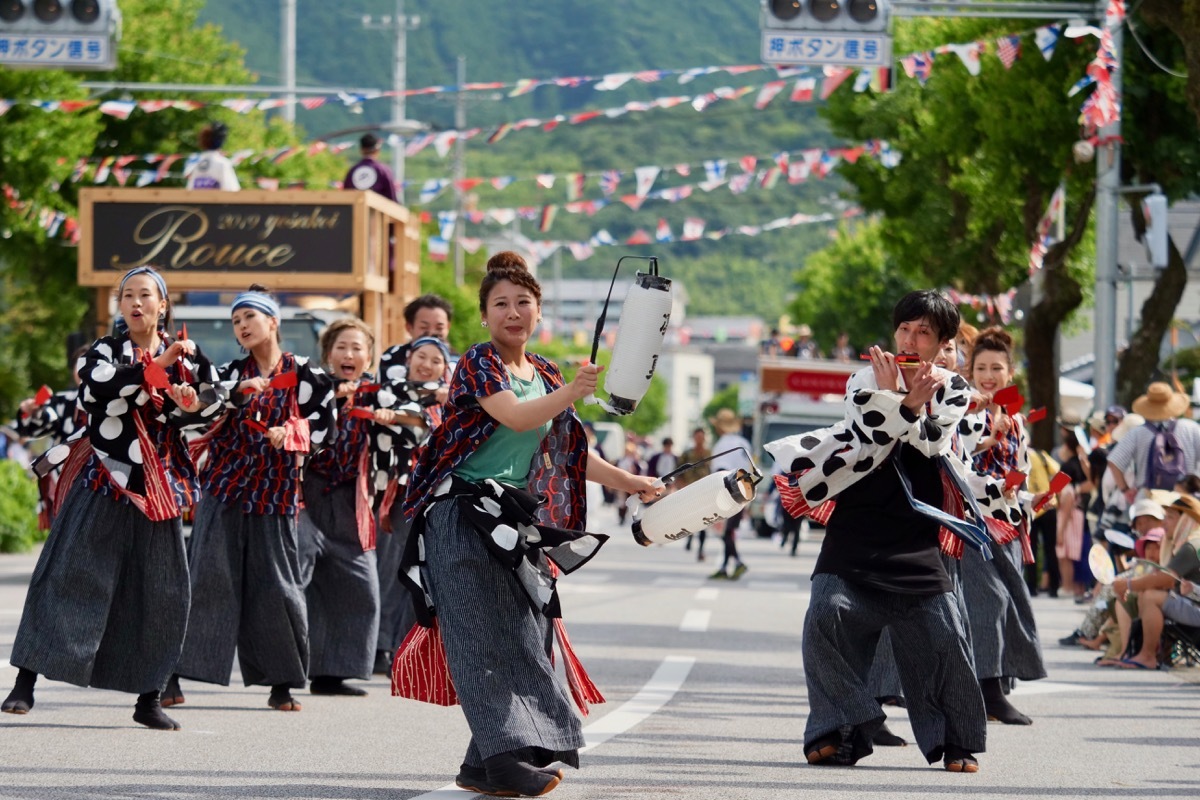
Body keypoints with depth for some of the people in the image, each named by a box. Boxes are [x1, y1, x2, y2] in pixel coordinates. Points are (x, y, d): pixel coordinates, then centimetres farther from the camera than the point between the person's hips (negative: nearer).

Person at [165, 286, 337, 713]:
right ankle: (173, 675, -2)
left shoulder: (303, 375, 2)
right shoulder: (233, 372, 9)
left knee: (274, 584, -1)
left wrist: (290, 435, -14)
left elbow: (325, 428, 2)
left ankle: (281, 683, 9)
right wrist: (239, 391, -20)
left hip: (274, 489, -1)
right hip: (225, 484, 1)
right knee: (207, 577, -3)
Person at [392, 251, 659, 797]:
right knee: (484, 636, -12)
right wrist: (571, 393, -39)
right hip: (463, 519, -7)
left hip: (515, 525, 7)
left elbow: (568, 455, 21)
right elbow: (516, 418, -24)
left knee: (521, 640, 2)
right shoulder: (478, 364, -7)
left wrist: (628, 483, 13)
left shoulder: (545, 376, 15)